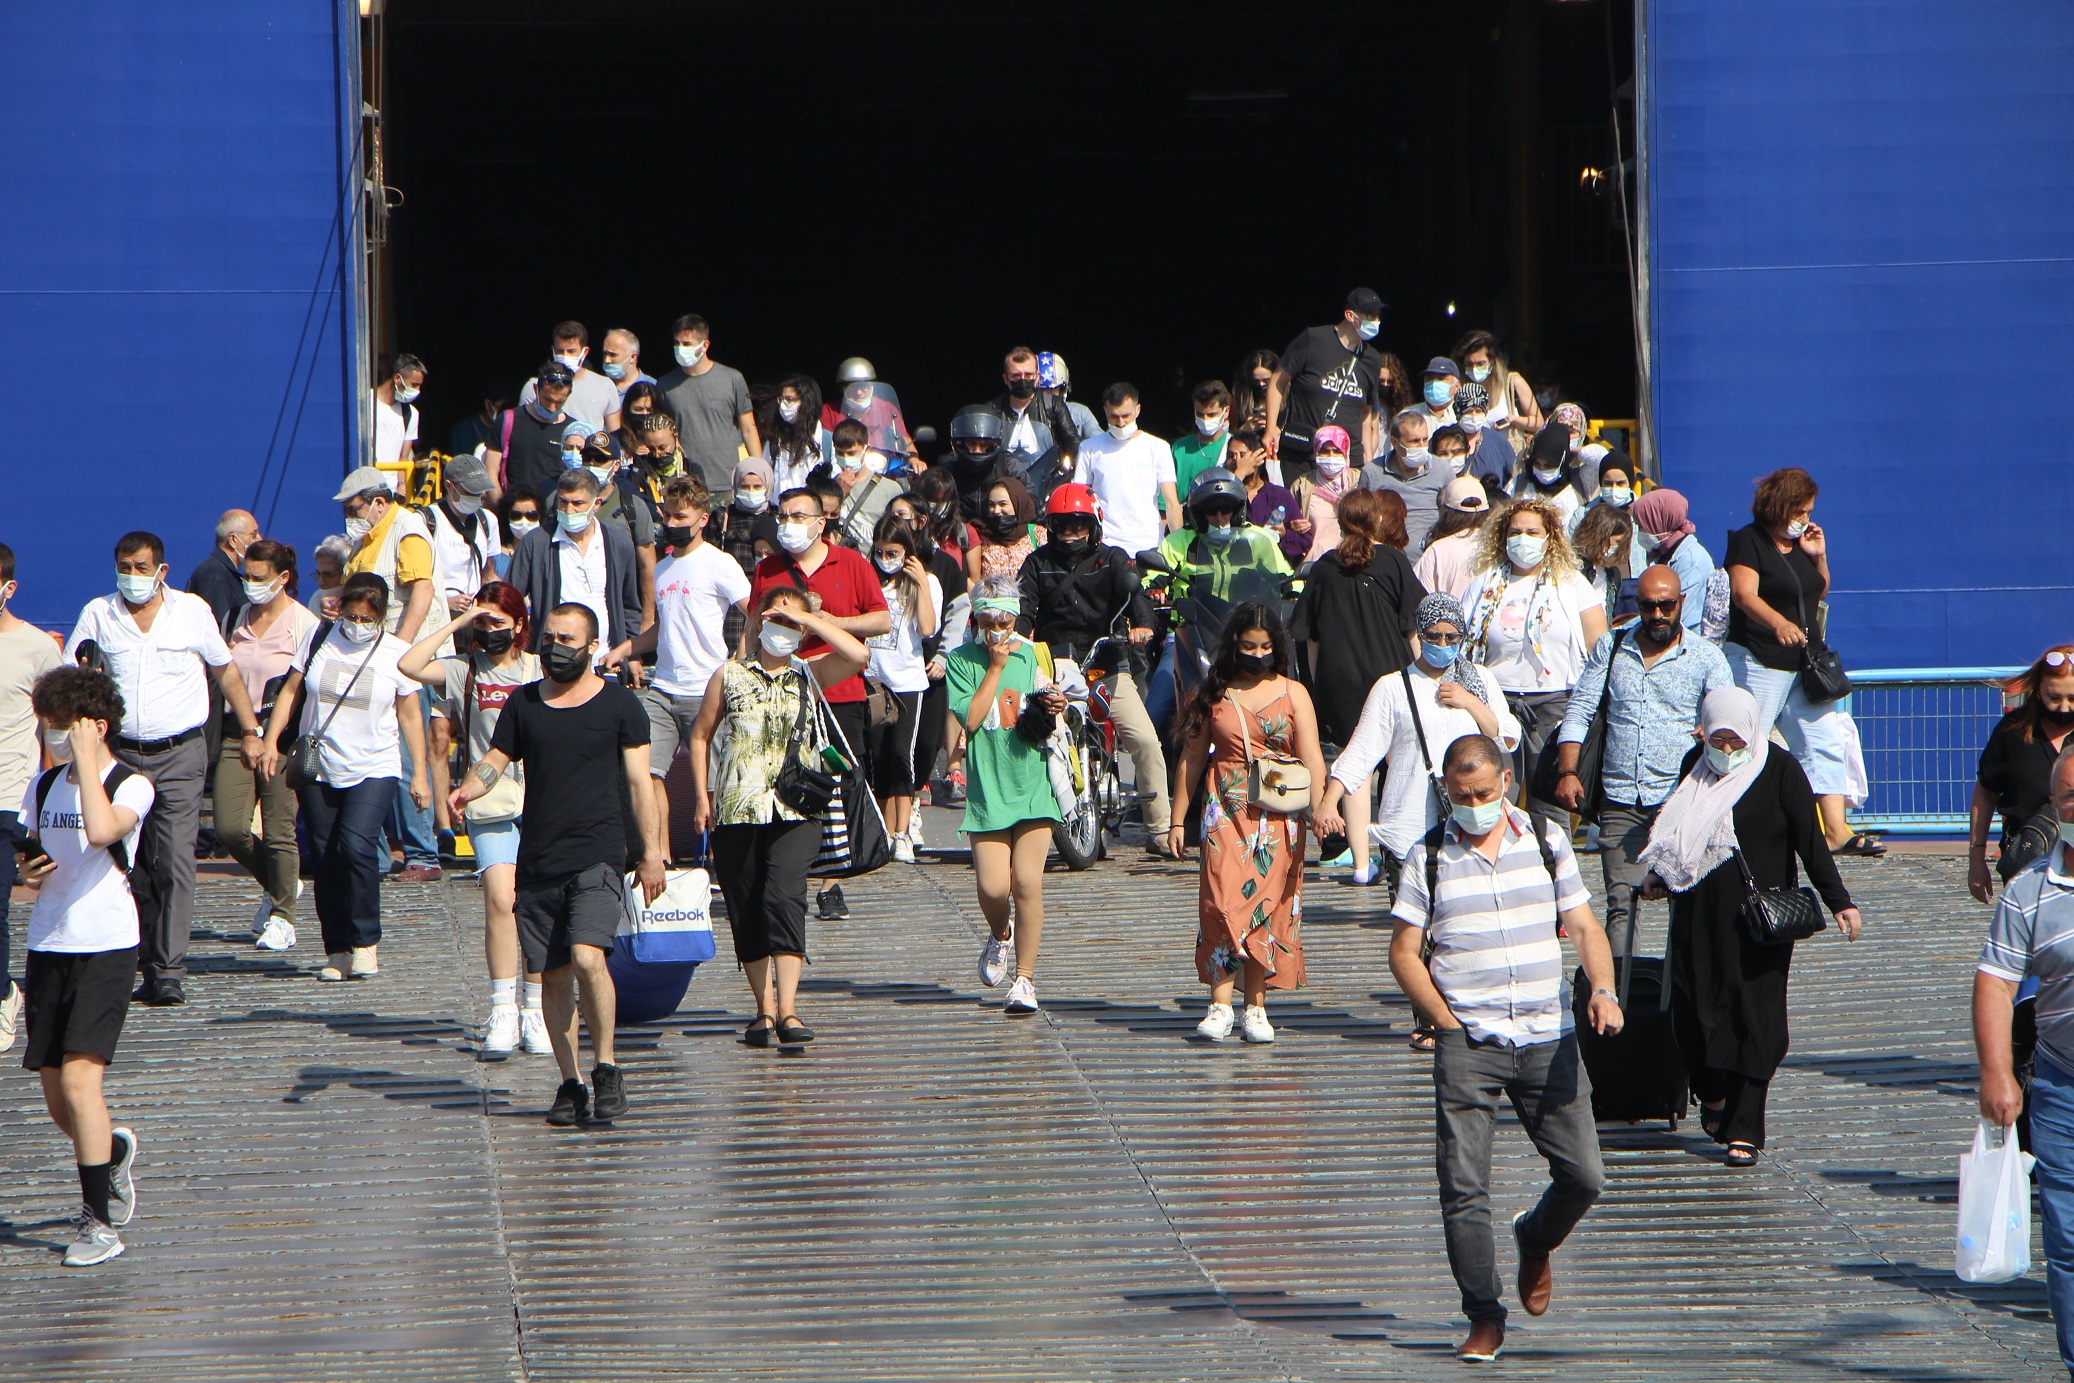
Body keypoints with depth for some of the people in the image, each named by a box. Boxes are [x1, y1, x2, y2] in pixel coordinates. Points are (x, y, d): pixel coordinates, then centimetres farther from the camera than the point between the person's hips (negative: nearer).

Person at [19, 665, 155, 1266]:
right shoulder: (41, 786, 11)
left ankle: (98, 1223, -11)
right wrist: (24, 871, -5)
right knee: (56, 1098, 8)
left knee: (79, 1079, -17)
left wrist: (85, 759, -20)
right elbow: (21, 855, 18)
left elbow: (101, 831, -28)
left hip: (106, 947, -6)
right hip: (48, 946, 6)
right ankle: (114, 1152, 40)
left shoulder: (130, 786, -7)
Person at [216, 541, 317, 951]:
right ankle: (278, 886, 23)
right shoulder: (238, 618, 9)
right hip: (237, 732, 5)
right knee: (229, 828, -3)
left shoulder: (305, 624, -6)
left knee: (278, 830, -2)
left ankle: (281, 918, 11)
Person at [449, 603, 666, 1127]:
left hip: (597, 857, -4)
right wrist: (468, 788, -12)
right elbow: (496, 759, 11)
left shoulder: (619, 705, 3)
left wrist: (652, 853, -2)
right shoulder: (523, 703, 12)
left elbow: (639, 782, 3)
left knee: (587, 958, -21)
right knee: (552, 975, 4)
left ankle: (606, 1067, -6)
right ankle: (569, 1084, 14)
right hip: (537, 862, 4)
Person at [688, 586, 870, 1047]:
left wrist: (809, 618, -4)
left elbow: (858, 655, -9)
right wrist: (702, 796, 4)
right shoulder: (729, 676, 10)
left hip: (795, 811, -2)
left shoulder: (809, 676, 9)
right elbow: (701, 736, 13)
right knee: (746, 910, 3)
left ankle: (787, 1009, -24)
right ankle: (764, 1009, 15)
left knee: (783, 897, -19)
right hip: (736, 810, 2)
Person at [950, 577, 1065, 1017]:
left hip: (1032, 783, 1)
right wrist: (995, 667, -12)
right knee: (993, 886, -9)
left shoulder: (1030, 653, 7)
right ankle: (1000, 936, 27)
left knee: (1027, 882, -7)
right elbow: (971, 718, -13)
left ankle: (1025, 978, 3)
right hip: (987, 785, -1)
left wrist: (1055, 709, -3)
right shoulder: (961, 660, -1)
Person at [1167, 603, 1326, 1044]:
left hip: (1278, 817, 0)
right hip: (1226, 810, 0)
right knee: (1224, 903, -13)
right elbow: (1191, 759, 12)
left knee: (1270, 905, -1)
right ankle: (1220, 1006, -12)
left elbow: (1311, 758, -2)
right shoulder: (1213, 694, 7)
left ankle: (1256, 1008, 6)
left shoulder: (1293, 694, 5)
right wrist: (1177, 821, 9)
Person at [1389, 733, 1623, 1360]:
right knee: (1463, 1185, -7)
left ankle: (1535, 1239, 31)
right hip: (1467, 1044, -2)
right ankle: (1484, 1315, 4)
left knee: (1583, 1175, -1)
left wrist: (1603, 990, -10)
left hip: (1549, 1041, 2)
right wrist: (1447, 1021, -5)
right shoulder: (1429, 856, 3)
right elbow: (1404, 951, 4)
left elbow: (1583, 926, 8)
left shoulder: (1548, 839, 8)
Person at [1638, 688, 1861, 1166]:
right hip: (1698, 913, 4)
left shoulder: (1779, 771, -4)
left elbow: (1810, 841, -6)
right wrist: (1660, 876, 31)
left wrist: (1839, 902, -11)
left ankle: (1744, 1130, -1)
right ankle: (1713, 1095, 28)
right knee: (1692, 1013, 0)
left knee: (1755, 1017, -5)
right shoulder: (1696, 764, 8)